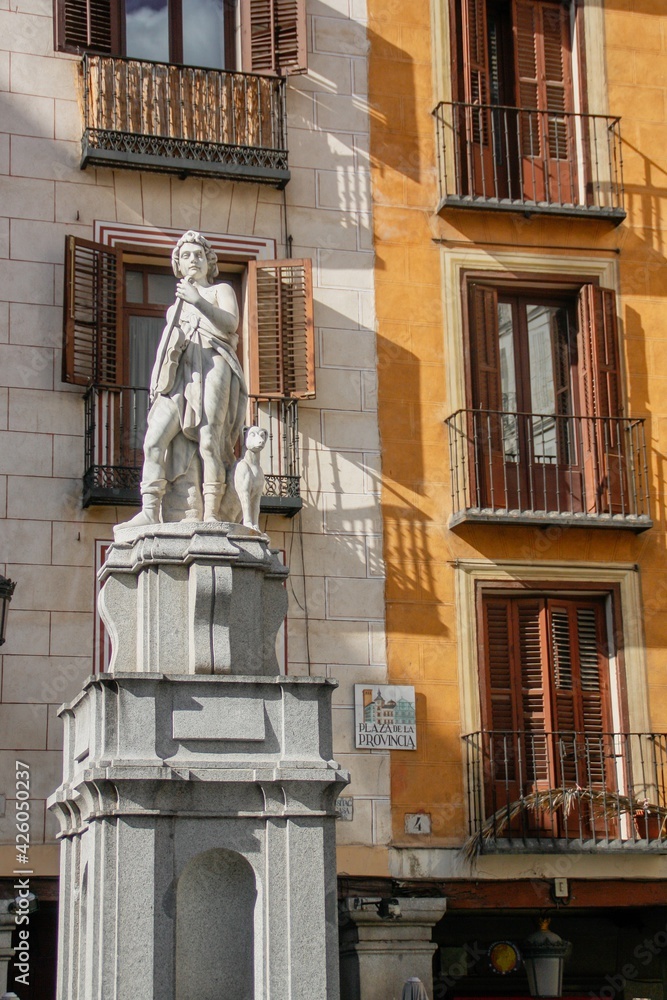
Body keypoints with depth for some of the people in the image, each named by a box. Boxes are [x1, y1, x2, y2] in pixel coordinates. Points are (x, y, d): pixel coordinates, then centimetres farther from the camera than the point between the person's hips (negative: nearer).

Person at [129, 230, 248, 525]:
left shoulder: (221, 290, 19)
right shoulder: (176, 306, 34)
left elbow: (231, 322, -2)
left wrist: (199, 301, -13)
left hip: (212, 366, -4)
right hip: (179, 373, 4)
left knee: (209, 439, -18)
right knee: (156, 437, -16)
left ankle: (211, 514, -23)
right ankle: (150, 510, -24)